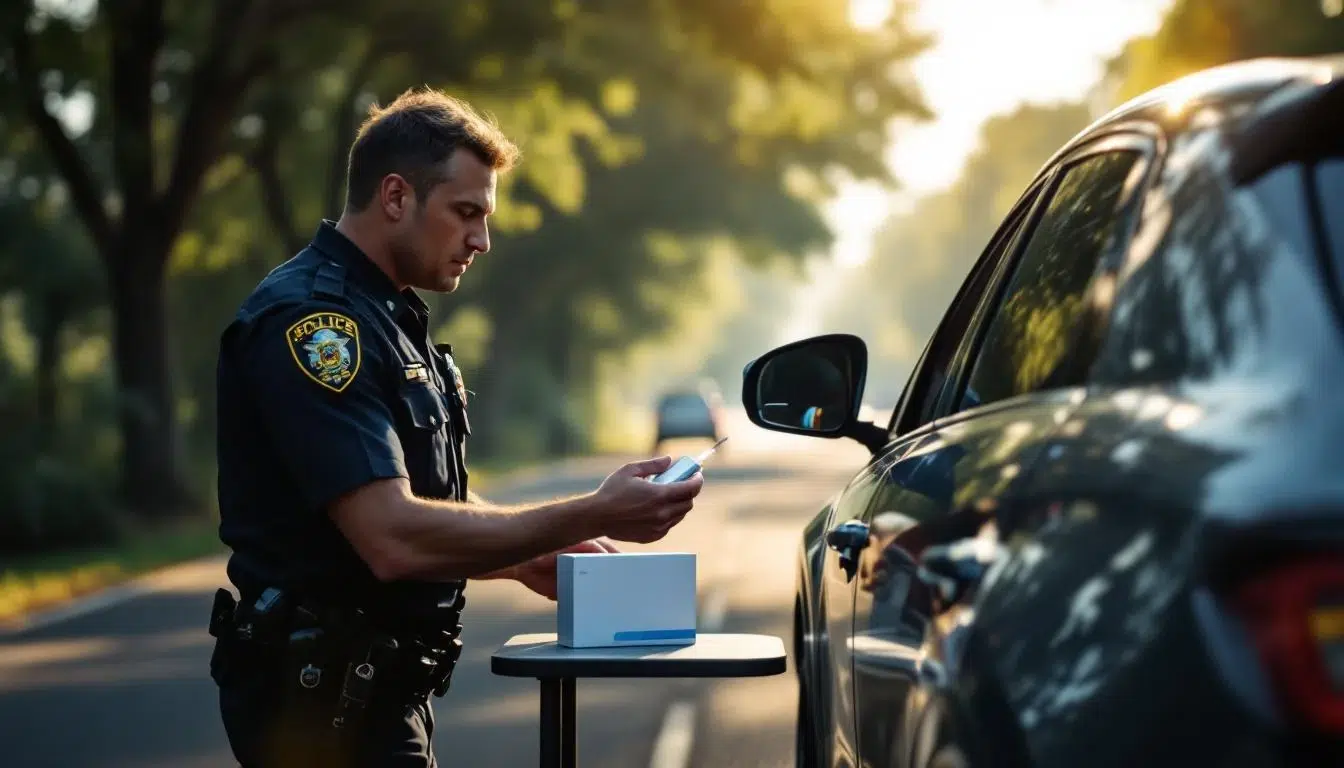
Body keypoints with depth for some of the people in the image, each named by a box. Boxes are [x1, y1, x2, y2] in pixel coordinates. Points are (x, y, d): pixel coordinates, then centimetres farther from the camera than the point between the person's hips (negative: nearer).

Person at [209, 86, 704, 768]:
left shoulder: (391, 320, 15)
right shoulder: (312, 321, -18)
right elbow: (393, 539, -27)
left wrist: (525, 556, 4)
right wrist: (594, 515, -24)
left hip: (377, 683, 10)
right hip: (325, 698, -10)